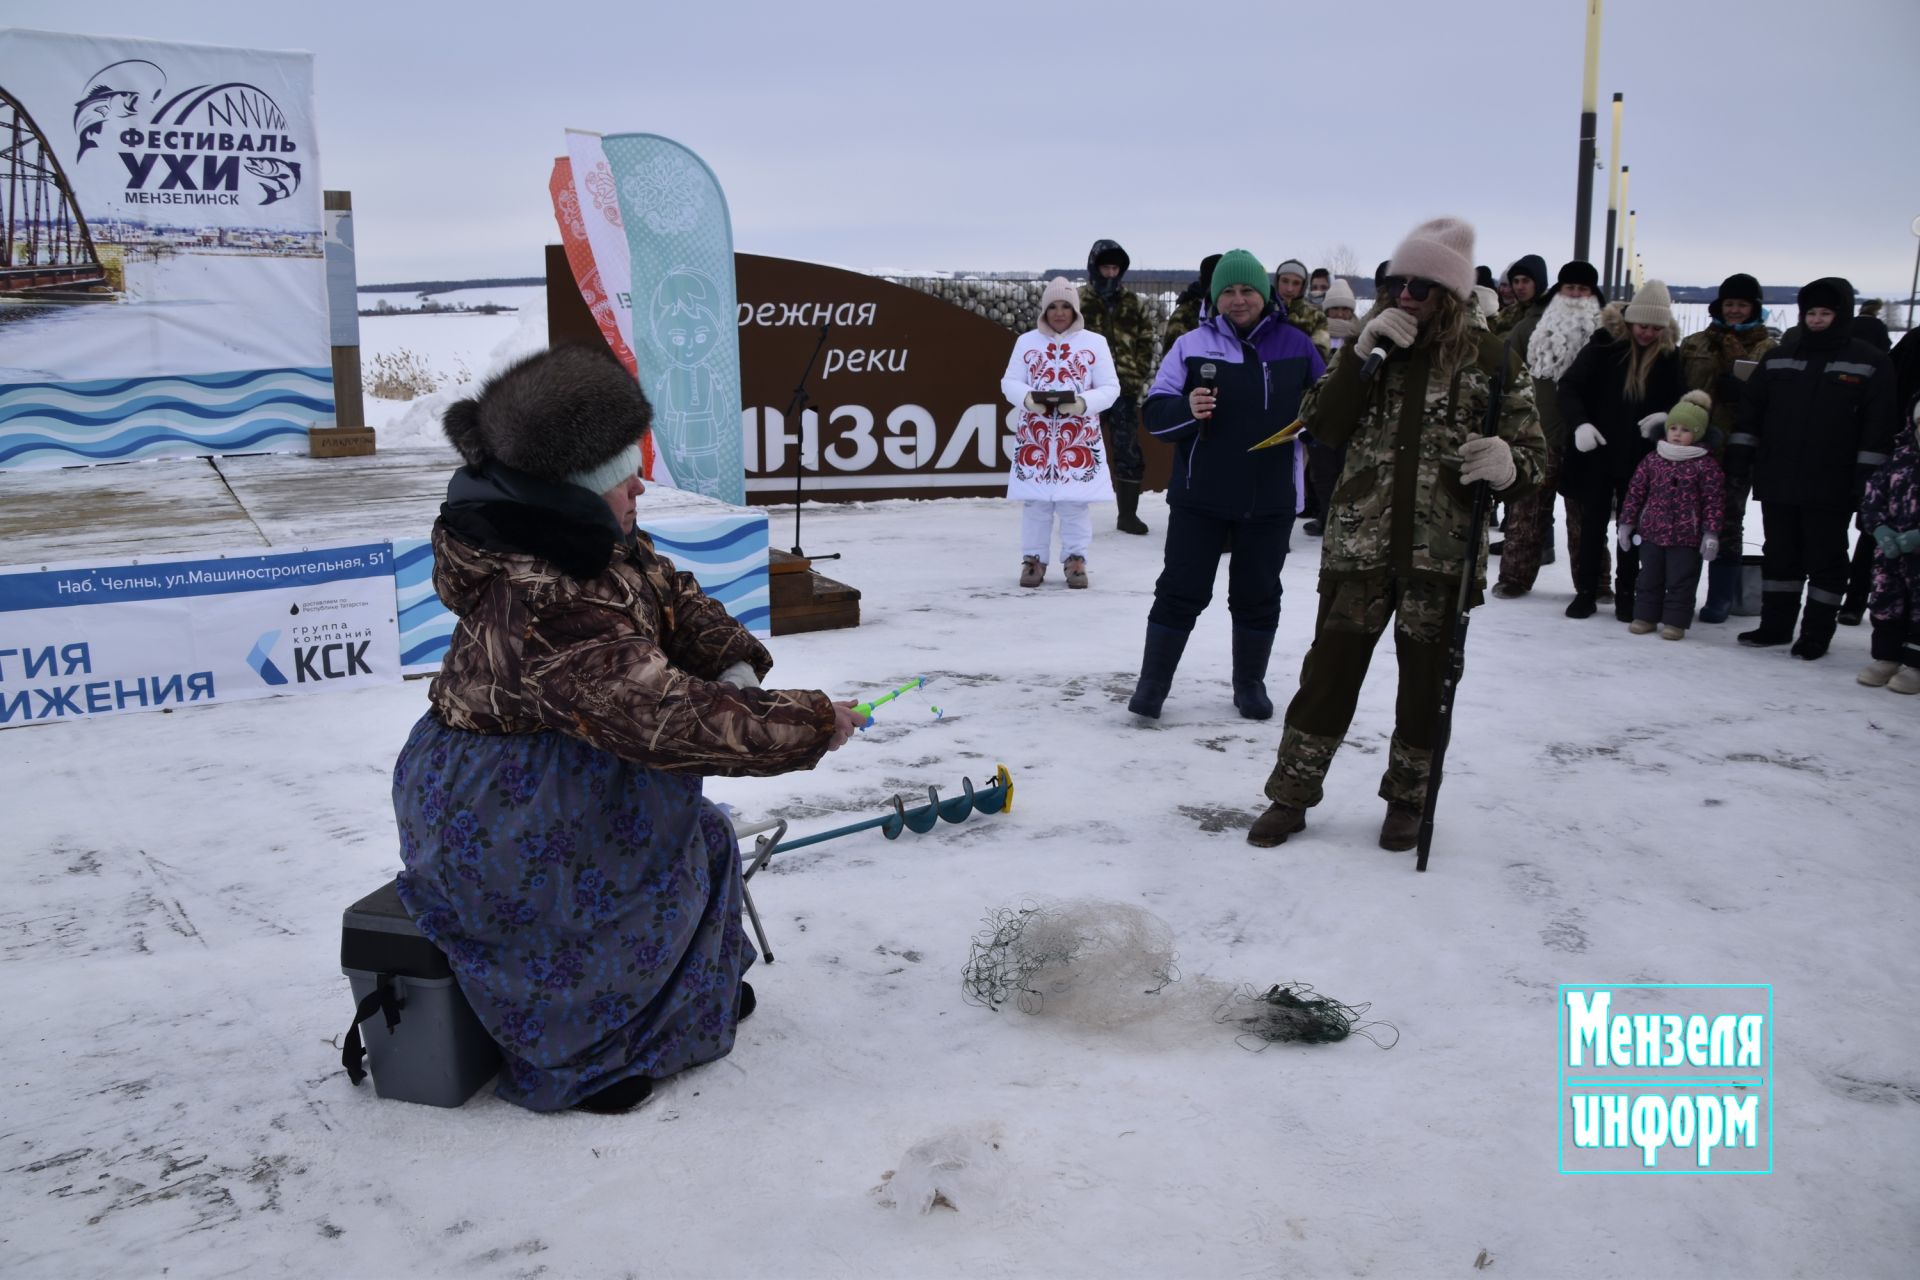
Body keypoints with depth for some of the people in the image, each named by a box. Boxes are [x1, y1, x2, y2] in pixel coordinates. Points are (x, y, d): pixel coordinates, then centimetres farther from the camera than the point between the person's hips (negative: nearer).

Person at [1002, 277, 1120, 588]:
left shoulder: (1095, 342, 3)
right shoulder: (1026, 341, 7)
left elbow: (1110, 387, 1)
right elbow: (1009, 383, 5)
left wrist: (1083, 403, -17)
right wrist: (1029, 399, -16)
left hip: (1079, 437, -1)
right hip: (1034, 436, 1)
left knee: (1075, 501, 2)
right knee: (1035, 501, 3)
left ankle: (1075, 559, 13)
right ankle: (1034, 559, 14)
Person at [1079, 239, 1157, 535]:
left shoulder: (1134, 304, 10)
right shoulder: (1079, 301, 1)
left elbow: (1145, 342, 11)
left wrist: (1139, 375, 1)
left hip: (1125, 388, 2)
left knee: (1128, 452, 3)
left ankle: (1128, 513, 12)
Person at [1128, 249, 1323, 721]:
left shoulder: (1295, 345, 3)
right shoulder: (1192, 345, -1)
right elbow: (1154, 412, -3)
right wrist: (1187, 409, -23)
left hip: (1270, 501, 2)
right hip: (1200, 497, -1)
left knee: (1258, 595, 12)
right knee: (1181, 591, 2)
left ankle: (1250, 683, 28)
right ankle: (1151, 685, 10)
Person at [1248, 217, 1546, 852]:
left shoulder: (1490, 359, -2)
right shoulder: (1371, 346, 4)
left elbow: (1532, 453, 0)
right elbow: (1323, 426, -6)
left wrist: (1507, 465, -24)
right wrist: (1360, 356, -17)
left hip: (1441, 555, -1)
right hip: (1358, 545, 1)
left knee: (1426, 680, 10)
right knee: (1328, 670, 5)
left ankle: (1407, 799, 29)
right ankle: (1291, 795, 18)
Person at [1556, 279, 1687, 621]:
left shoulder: (1669, 353, -2)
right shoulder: (1605, 343, -8)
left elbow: (1681, 403, 6)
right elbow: (1569, 385, -9)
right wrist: (1580, 422, -25)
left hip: (1641, 458, 1)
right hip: (1597, 452, -1)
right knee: (1592, 523, 6)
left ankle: (1626, 593, 19)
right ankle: (1585, 591, 16)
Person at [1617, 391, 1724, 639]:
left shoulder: (1705, 465, -6)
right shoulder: (1652, 460, 4)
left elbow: (1713, 501, -6)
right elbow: (1635, 491, 8)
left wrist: (1711, 534, -11)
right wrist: (1626, 523, 6)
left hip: (1686, 537, -3)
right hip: (1651, 533, 3)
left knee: (1681, 581, 2)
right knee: (1649, 578, 12)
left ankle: (1676, 621, 11)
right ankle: (1645, 616, 22)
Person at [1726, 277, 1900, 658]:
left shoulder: (1870, 363, -2)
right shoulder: (1779, 357, 8)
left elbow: (1879, 424, -5)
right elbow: (1751, 408, 11)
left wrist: (1867, 475, -10)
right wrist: (1739, 455, 4)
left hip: (1830, 487, -4)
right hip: (1776, 481, 4)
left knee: (1825, 558, 4)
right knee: (1778, 553, 12)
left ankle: (1817, 632, 11)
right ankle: (1775, 624, 23)